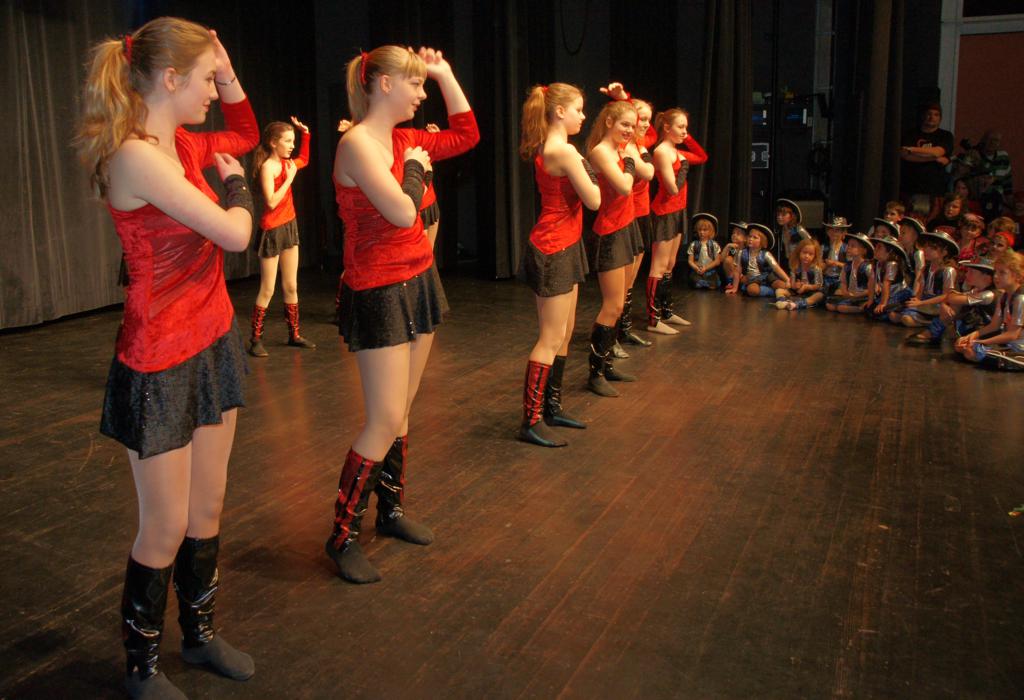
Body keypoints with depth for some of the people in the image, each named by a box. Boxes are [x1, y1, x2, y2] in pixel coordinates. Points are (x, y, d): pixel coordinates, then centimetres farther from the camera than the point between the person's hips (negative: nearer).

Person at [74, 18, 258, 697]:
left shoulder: (180, 145, 6)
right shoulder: (135, 156, -21)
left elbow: (246, 135, 26)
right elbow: (234, 233, -21)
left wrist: (225, 69, 12)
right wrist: (238, 183, -1)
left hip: (212, 344, 8)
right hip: (161, 365, -8)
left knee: (207, 509, 17)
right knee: (166, 528, 5)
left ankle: (200, 632, 36)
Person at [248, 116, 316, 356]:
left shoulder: (285, 163, 6)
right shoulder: (267, 167, -16)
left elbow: (304, 160, 29)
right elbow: (271, 202, -24)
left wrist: (306, 133, 19)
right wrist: (290, 177, -18)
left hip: (289, 226, 8)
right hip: (272, 230, -8)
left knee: (291, 287, 12)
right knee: (267, 290, -3)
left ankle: (294, 335, 21)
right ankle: (256, 340, 5)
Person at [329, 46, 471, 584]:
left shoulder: (402, 139, 9)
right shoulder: (357, 143, -15)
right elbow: (403, 213, -24)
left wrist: (444, 73, 15)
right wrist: (415, 167, -7)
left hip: (418, 282, 8)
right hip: (378, 293, -8)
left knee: (400, 414, 13)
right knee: (386, 422, -7)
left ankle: (391, 509, 28)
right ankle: (342, 536, 7)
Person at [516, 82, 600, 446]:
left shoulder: (547, 148, 11)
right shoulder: (565, 151, -18)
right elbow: (593, 200, -15)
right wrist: (587, 171, 1)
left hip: (562, 247, 10)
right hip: (554, 250, -10)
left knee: (564, 332, 15)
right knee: (551, 338, -7)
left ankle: (552, 407, 25)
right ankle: (531, 422, -2)